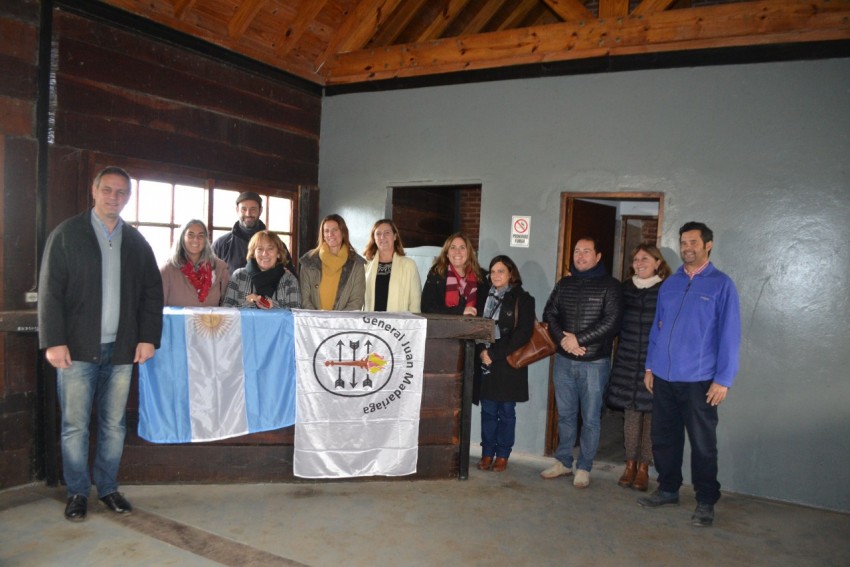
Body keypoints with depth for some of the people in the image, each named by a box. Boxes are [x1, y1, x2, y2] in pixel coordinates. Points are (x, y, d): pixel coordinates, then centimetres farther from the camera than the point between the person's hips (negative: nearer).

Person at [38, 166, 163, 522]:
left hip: (122, 349, 3)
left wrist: (148, 338, 0)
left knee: (114, 425, 10)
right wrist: (54, 341, -11)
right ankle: (77, 493, 18)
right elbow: (50, 290, -3)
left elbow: (152, 292, 9)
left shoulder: (136, 242, 11)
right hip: (78, 348, -2)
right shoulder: (66, 234, 2)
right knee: (75, 425, 4)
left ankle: (108, 488, 22)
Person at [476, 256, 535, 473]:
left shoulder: (522, 299, -2)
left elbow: (523, 333, -10)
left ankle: (502, 455, 14)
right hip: (486, 364, 3)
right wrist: (482, 351, -5)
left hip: (509, 364, -3)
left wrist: (495, 354, -13)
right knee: (488, 410, 5)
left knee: (506, 411, 4)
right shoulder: (487, 296, 11)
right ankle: (487, 453, 15)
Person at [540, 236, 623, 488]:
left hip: (594, 363, -4)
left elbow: (611, 321, -14)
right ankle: (563, 462, 26)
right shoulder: (564, 284, 11)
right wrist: (562, 339, -10)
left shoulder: (609, 285, -4)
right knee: (565, 414, 13)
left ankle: (584, 468, 16)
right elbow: (549, 314, 8)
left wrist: (578, 339, -16)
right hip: (564, 360, 4)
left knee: (590, 418, 3)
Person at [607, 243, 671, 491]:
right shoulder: (625, 288, 8)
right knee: (630, 412, 8)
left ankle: (643, 467, 16)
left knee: (650, 413, 3)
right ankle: (630, 464, 21)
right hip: (627, 361, 3)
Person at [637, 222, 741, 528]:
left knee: (702, 443, 6)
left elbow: (729, 334, -7)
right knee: (663, 437, 13)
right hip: (663, 377, 5)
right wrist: (650, 366, 11)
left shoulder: (721, 285, -4)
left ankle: (706, 501, 22)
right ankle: (668, 489, 30)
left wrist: (723, 379, -11)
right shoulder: (669, 284, 9)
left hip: (699, 380, -4)